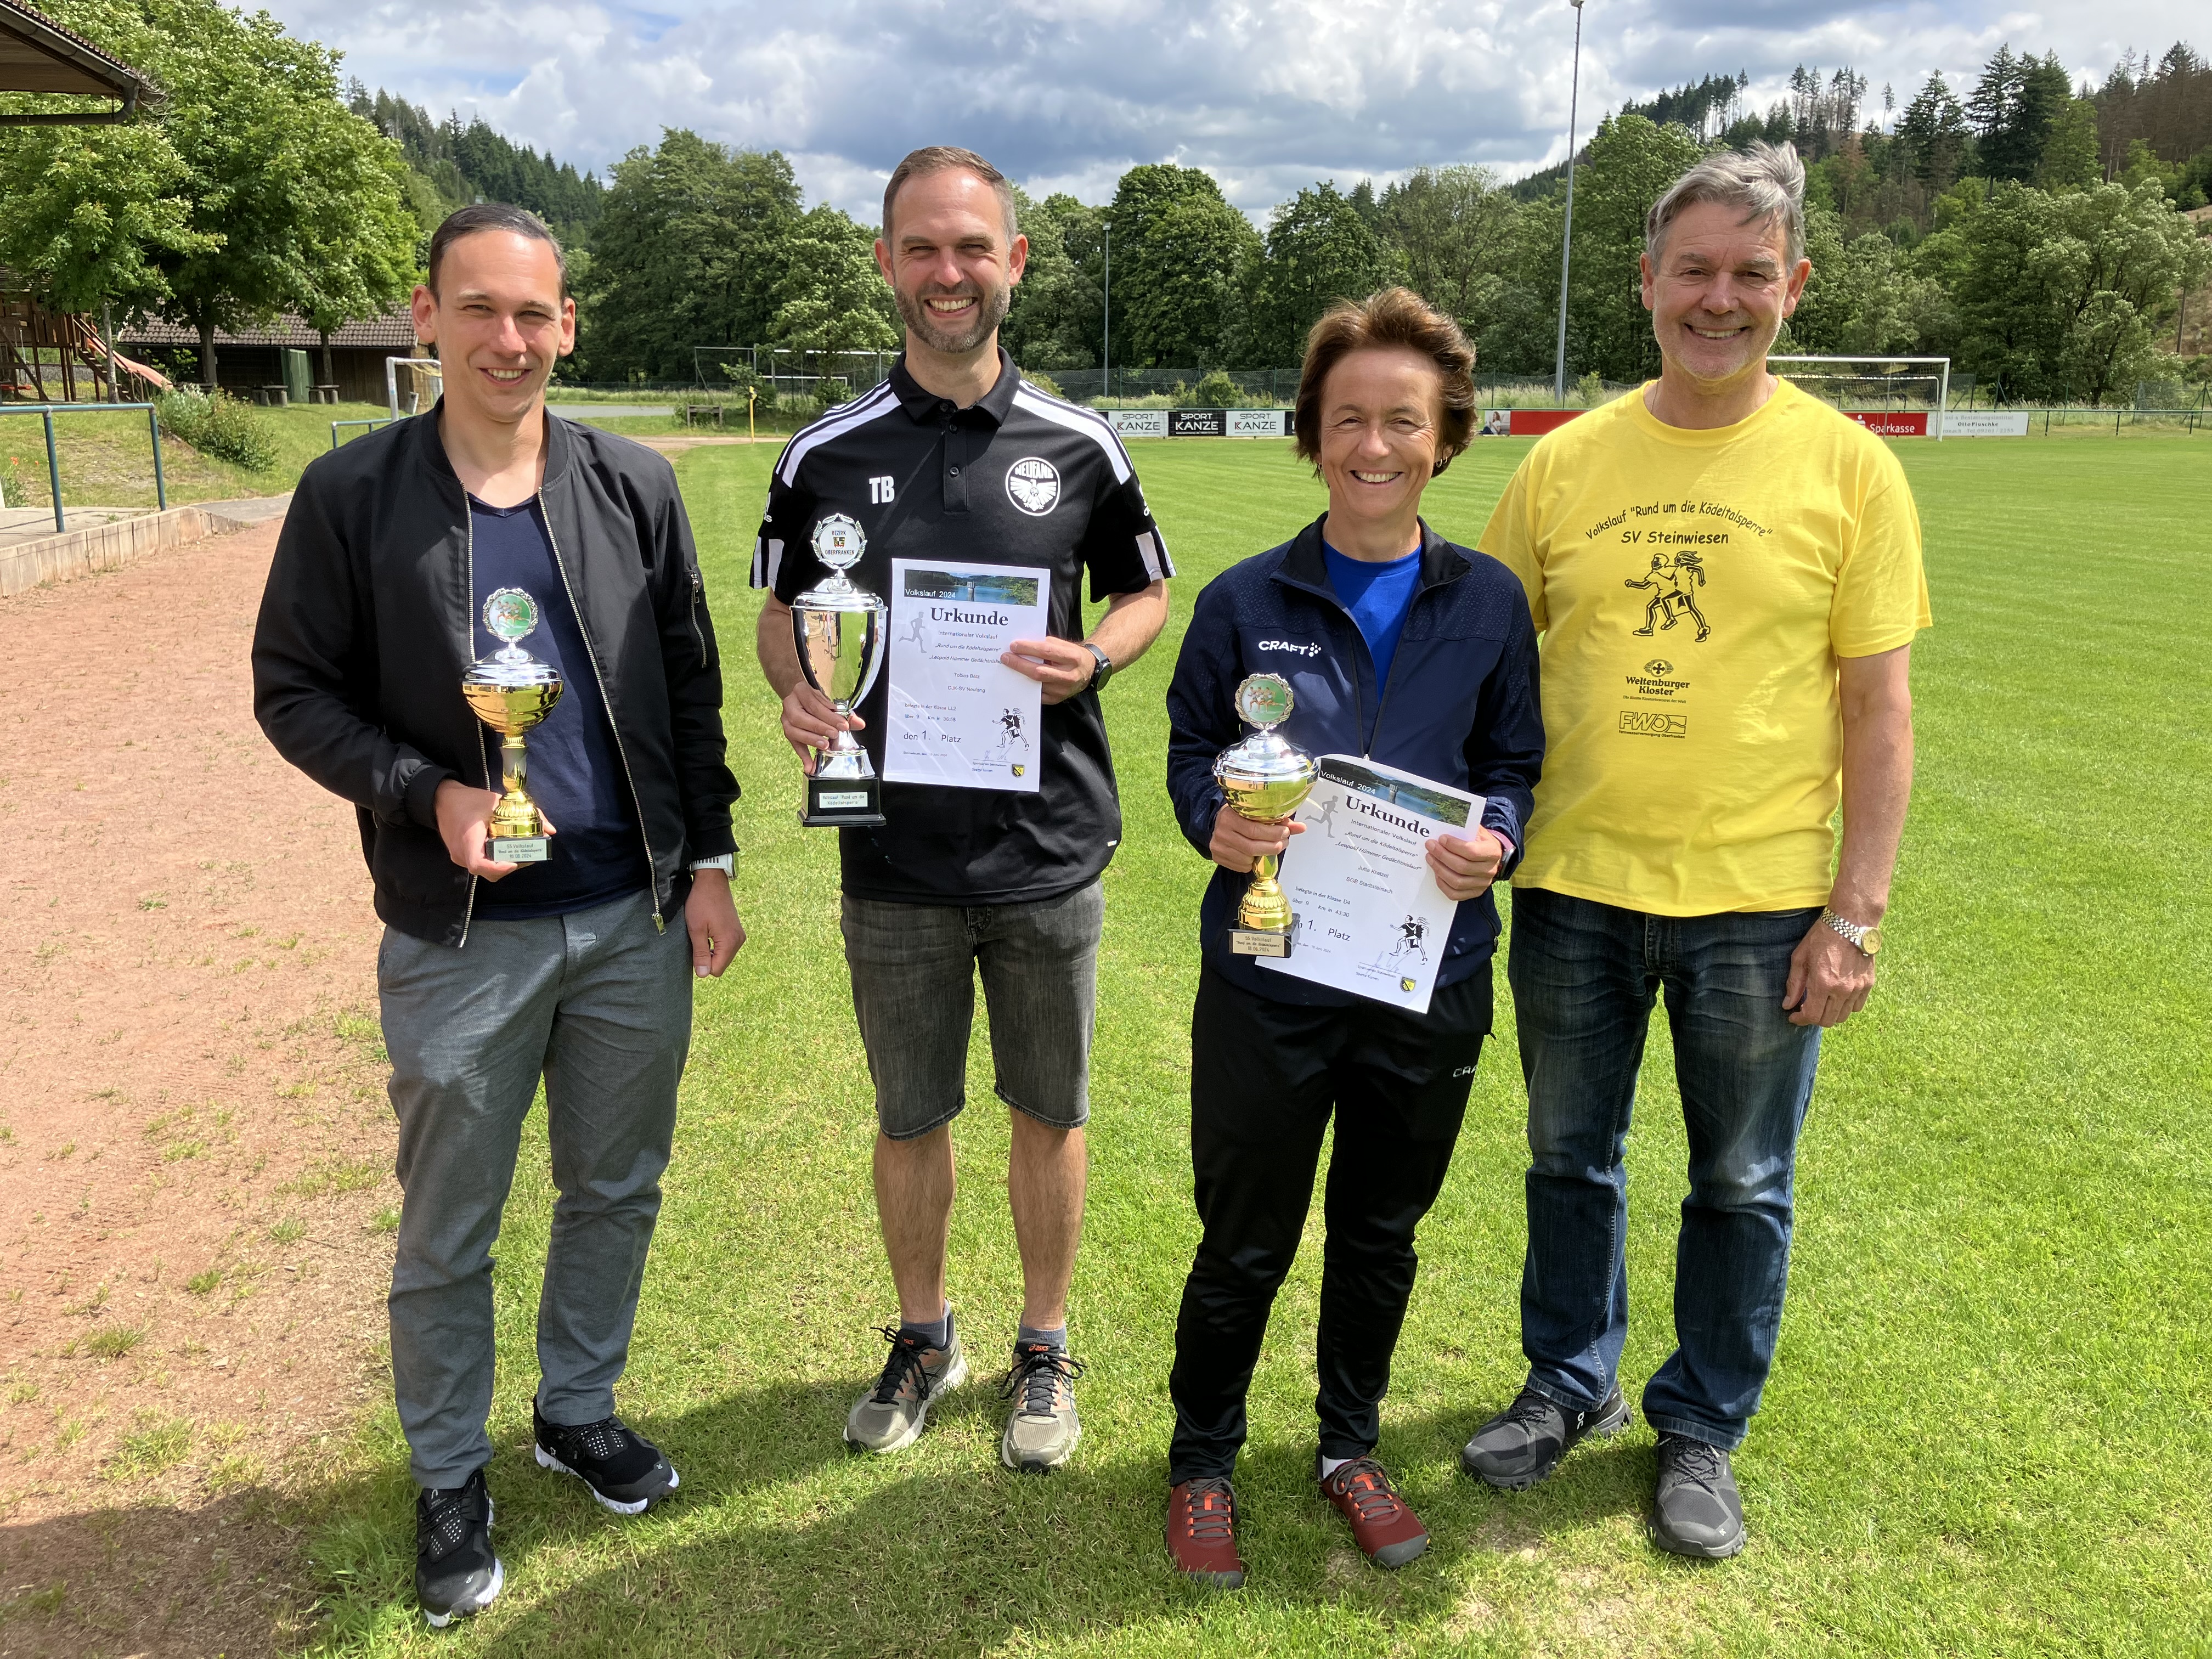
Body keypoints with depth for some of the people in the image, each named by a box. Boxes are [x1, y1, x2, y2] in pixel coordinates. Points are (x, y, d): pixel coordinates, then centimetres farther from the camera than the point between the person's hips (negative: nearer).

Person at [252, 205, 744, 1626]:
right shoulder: (353, 496, -5)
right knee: (448, 1234, 11)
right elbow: (294, 690, 0)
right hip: (460, 937, -2)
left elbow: (690, 687, 6)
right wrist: (428, 796, -16)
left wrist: (709, 860, 3)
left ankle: (580, 1409, 41)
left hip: (636, 923, 3)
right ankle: (451, 1478, 33)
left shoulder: (635, 487, 1)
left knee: (619, 1189, 17)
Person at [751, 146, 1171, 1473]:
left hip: (1051, 851, 0)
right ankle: (924, 1336, 37)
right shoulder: (828, 453, 1)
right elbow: (781, 608, 11)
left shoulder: (1079, 445, 0)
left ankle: (1045, 1347, 33)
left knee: (1051, 1111, 12)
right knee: (910, 1116, 14)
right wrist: (797, 692, -11)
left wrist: (1090, 661, -12)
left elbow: (1147, 592, 9)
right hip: (895, 854, 1)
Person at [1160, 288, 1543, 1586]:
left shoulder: (1490, 603, 1)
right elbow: (1191, 753, 4)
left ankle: (1352, 1448, 44)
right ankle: (1203, 1464, 36)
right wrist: (1213, 824, -18)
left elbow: (1516, 765, 7)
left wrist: (1496, 841, -14)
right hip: (1269, 981, -2)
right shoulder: (1245, 602, -3)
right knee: (1245, 1246, 10)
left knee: (1382, 1234, 19)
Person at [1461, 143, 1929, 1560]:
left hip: (1759, 900, -2)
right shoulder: (1565, 462, 2)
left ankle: (1703, 1431, 34)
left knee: (1742, 1186, 13)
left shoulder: (1848, 468, -3)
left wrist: (1857, 913, -8)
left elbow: (1879, 707, -3)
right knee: (1572, 1159, 17)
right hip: (1575, 889, 2)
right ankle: (1573, 1385, 39)